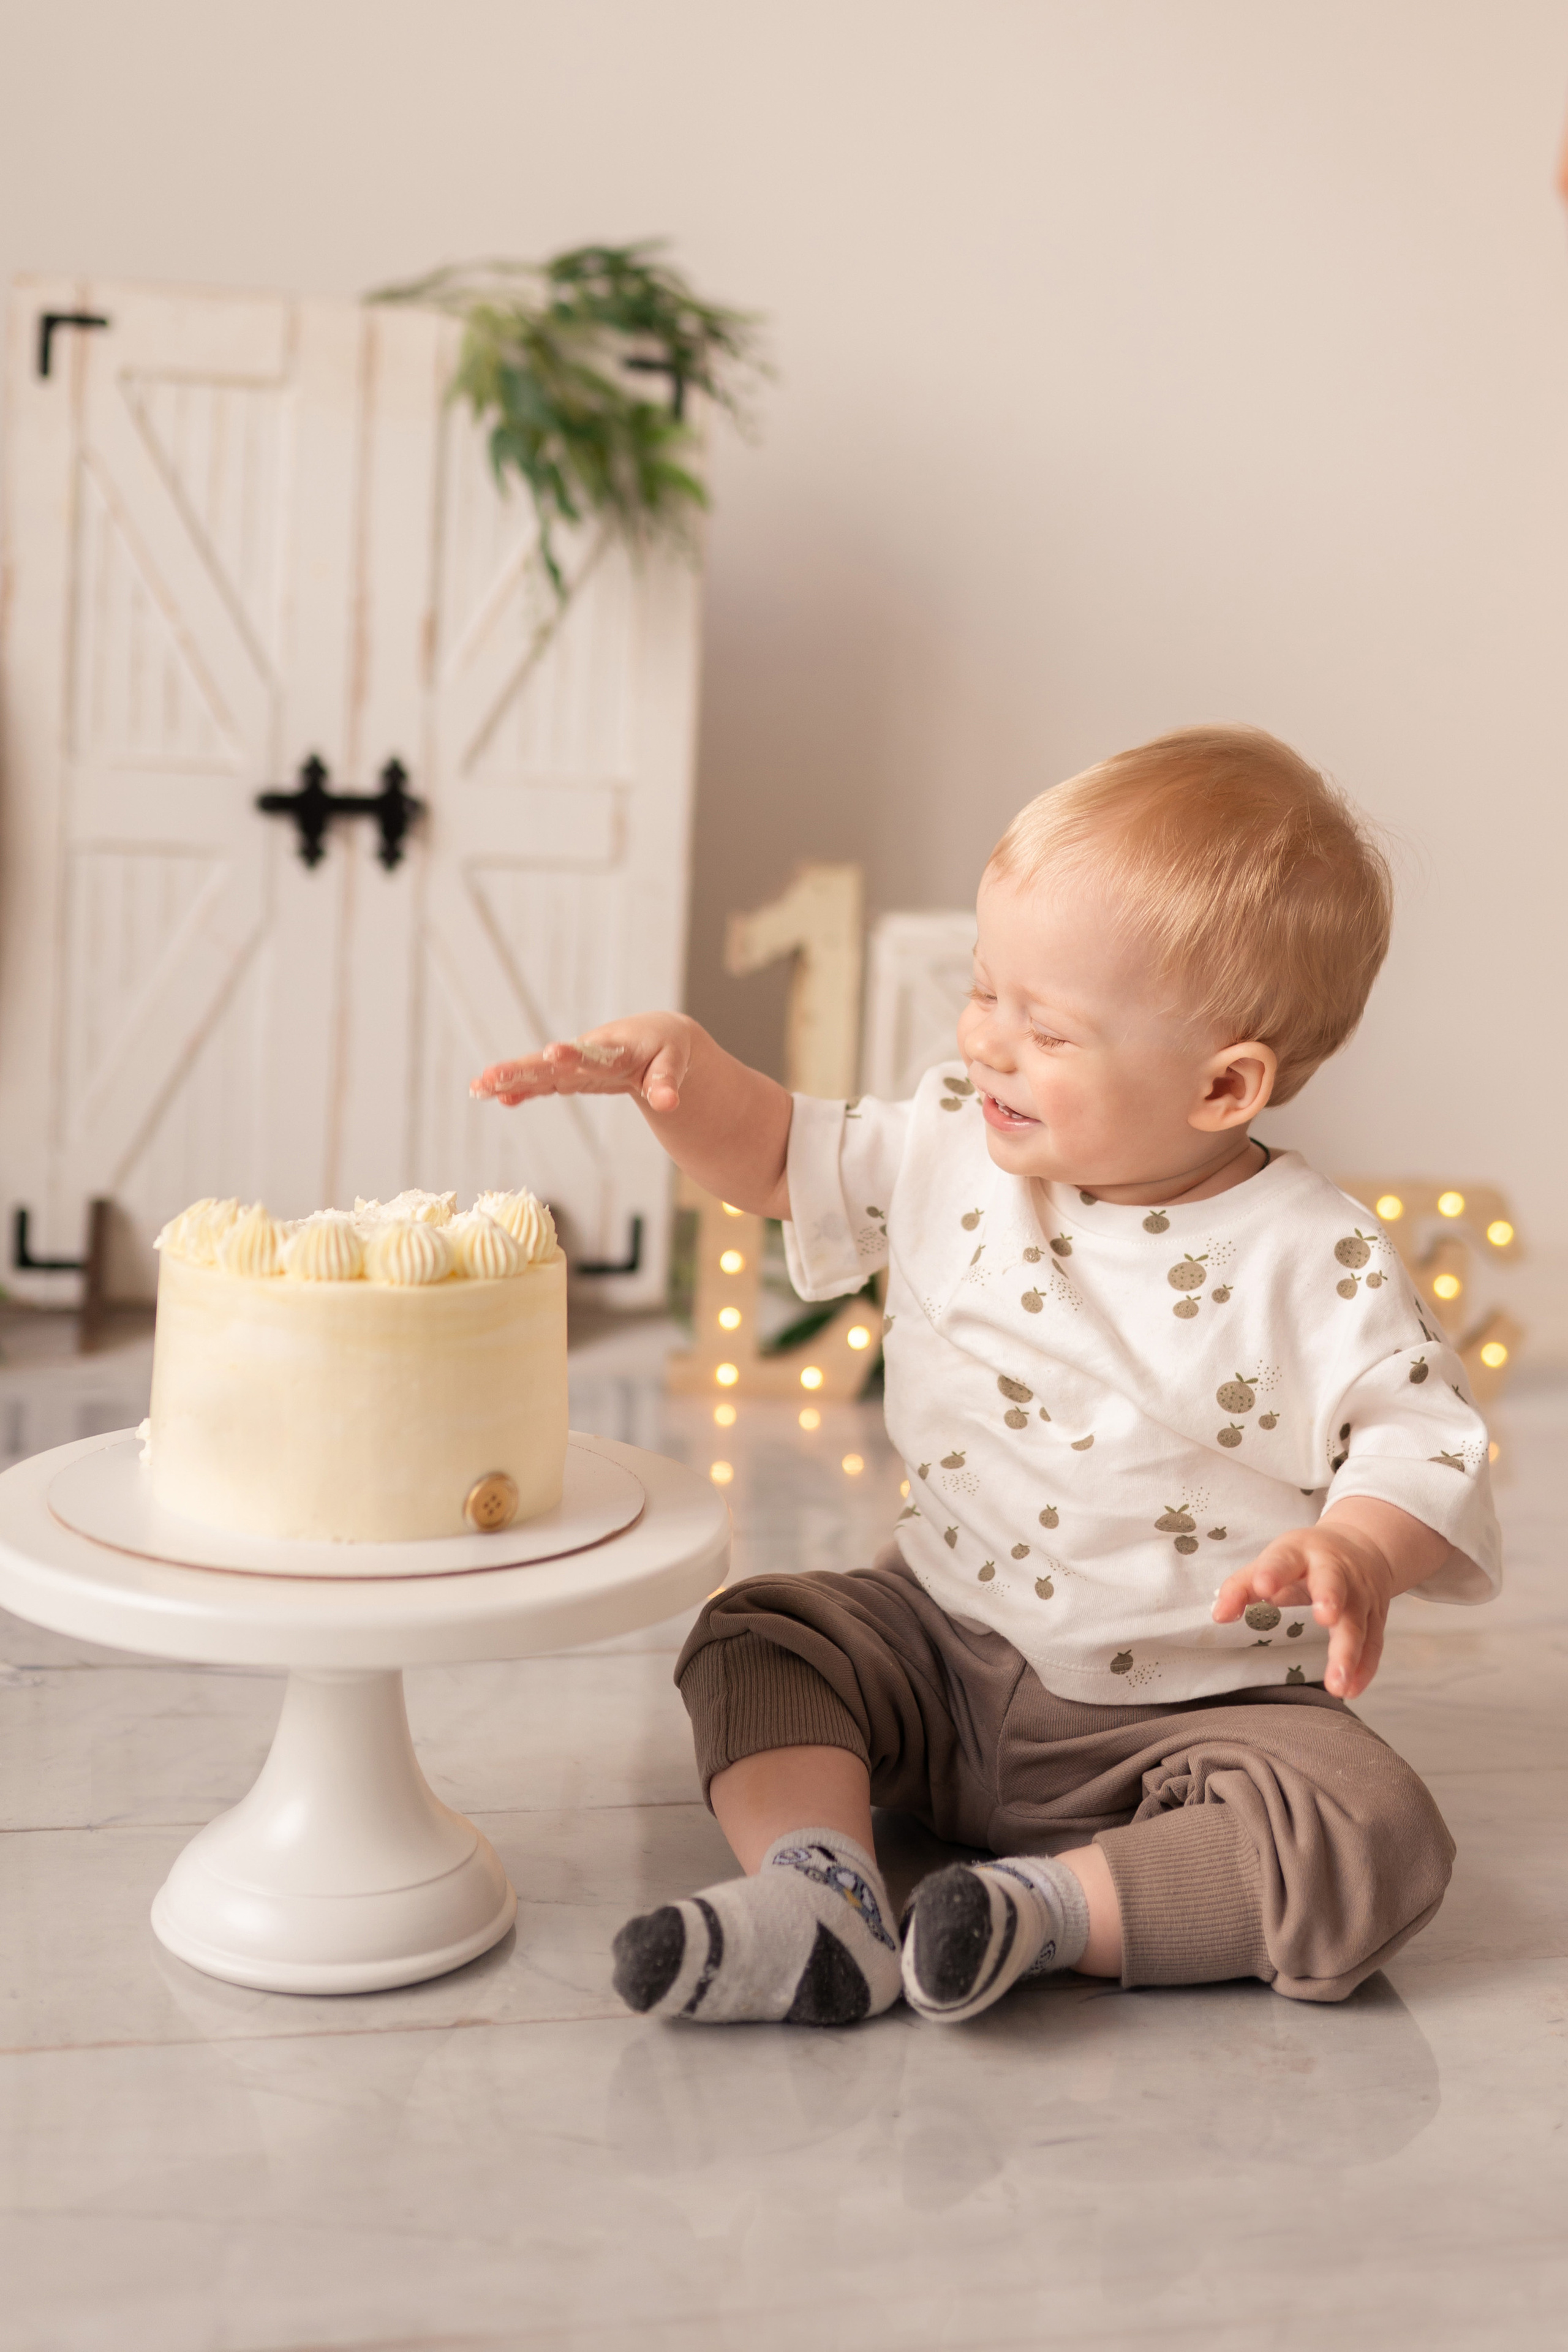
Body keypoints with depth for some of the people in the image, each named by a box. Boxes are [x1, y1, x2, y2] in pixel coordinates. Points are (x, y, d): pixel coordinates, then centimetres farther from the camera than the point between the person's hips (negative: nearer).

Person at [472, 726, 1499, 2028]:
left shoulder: (1318, 1268, -17)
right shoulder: (957, 1151, -3)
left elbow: (1424, 1433, -13)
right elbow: (790, 1162, 11)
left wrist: (1359, 1554, -35)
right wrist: (683, 1066, -8)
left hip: (1190, 1714, -4)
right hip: (943, 1651, 5)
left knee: (1376, 1838, -26)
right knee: (757, 1636, -10)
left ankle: (1050, 1911, -23)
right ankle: (818, 1898, -24)